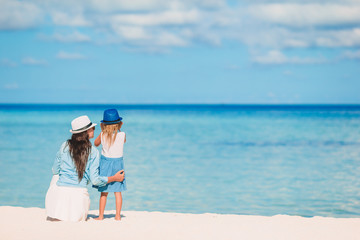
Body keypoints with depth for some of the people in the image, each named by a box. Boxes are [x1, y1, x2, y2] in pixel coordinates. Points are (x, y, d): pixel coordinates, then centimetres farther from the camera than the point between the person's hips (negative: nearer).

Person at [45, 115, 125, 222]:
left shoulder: (65, 146, 2)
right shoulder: (93, 152, -3)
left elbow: (55, 170, 13)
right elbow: (95, 180, -4)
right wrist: (115, 178, 10)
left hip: (61, 192, 0)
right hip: (79, 193, 0)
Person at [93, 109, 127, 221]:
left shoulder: (102, 135, -10)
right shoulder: (122, 135, -10)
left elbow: (96, 143, 10)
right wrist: (118, 130, 13)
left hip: (105, 164, 0)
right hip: (118, 163, 0)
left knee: (104, 192, 7)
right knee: (118, 192, 7)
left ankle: (101, 215, 10)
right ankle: (118, 215, 8)